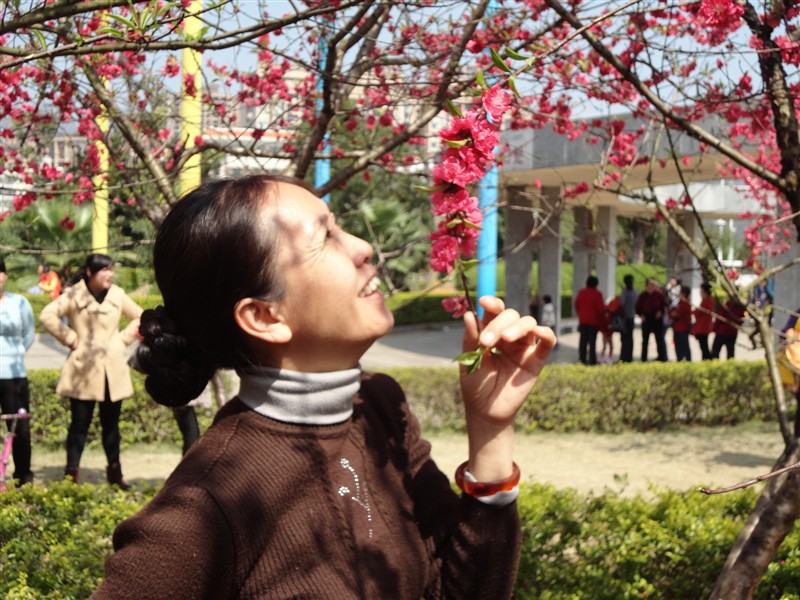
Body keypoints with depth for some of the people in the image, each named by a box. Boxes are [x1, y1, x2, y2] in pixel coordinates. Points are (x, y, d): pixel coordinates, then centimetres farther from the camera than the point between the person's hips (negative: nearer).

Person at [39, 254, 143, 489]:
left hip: (113, 370, 4)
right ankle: (72, 473, 4)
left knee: (111, 423, 11)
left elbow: (139, 317, 17)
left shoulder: (117, 295, 6)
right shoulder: (74, 295, -6)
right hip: (84, 370, -4)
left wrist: (124, 338, 5)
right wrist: (70, 339, -13)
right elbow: (47, 315, -17)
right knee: (80, 423, -1)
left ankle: (114, 472, 20)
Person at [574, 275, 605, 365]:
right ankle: (592, 359, -4)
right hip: (594, 321, -5)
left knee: (583, 340, 9)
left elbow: (576, 305, 9)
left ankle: (582, 359, 11)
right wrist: (602, 318, 3)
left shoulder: (581, 292, 4)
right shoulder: (597, 294, -11)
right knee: (592, 340, -3)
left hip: (582, 320, 5)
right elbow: (601, 308, -11)